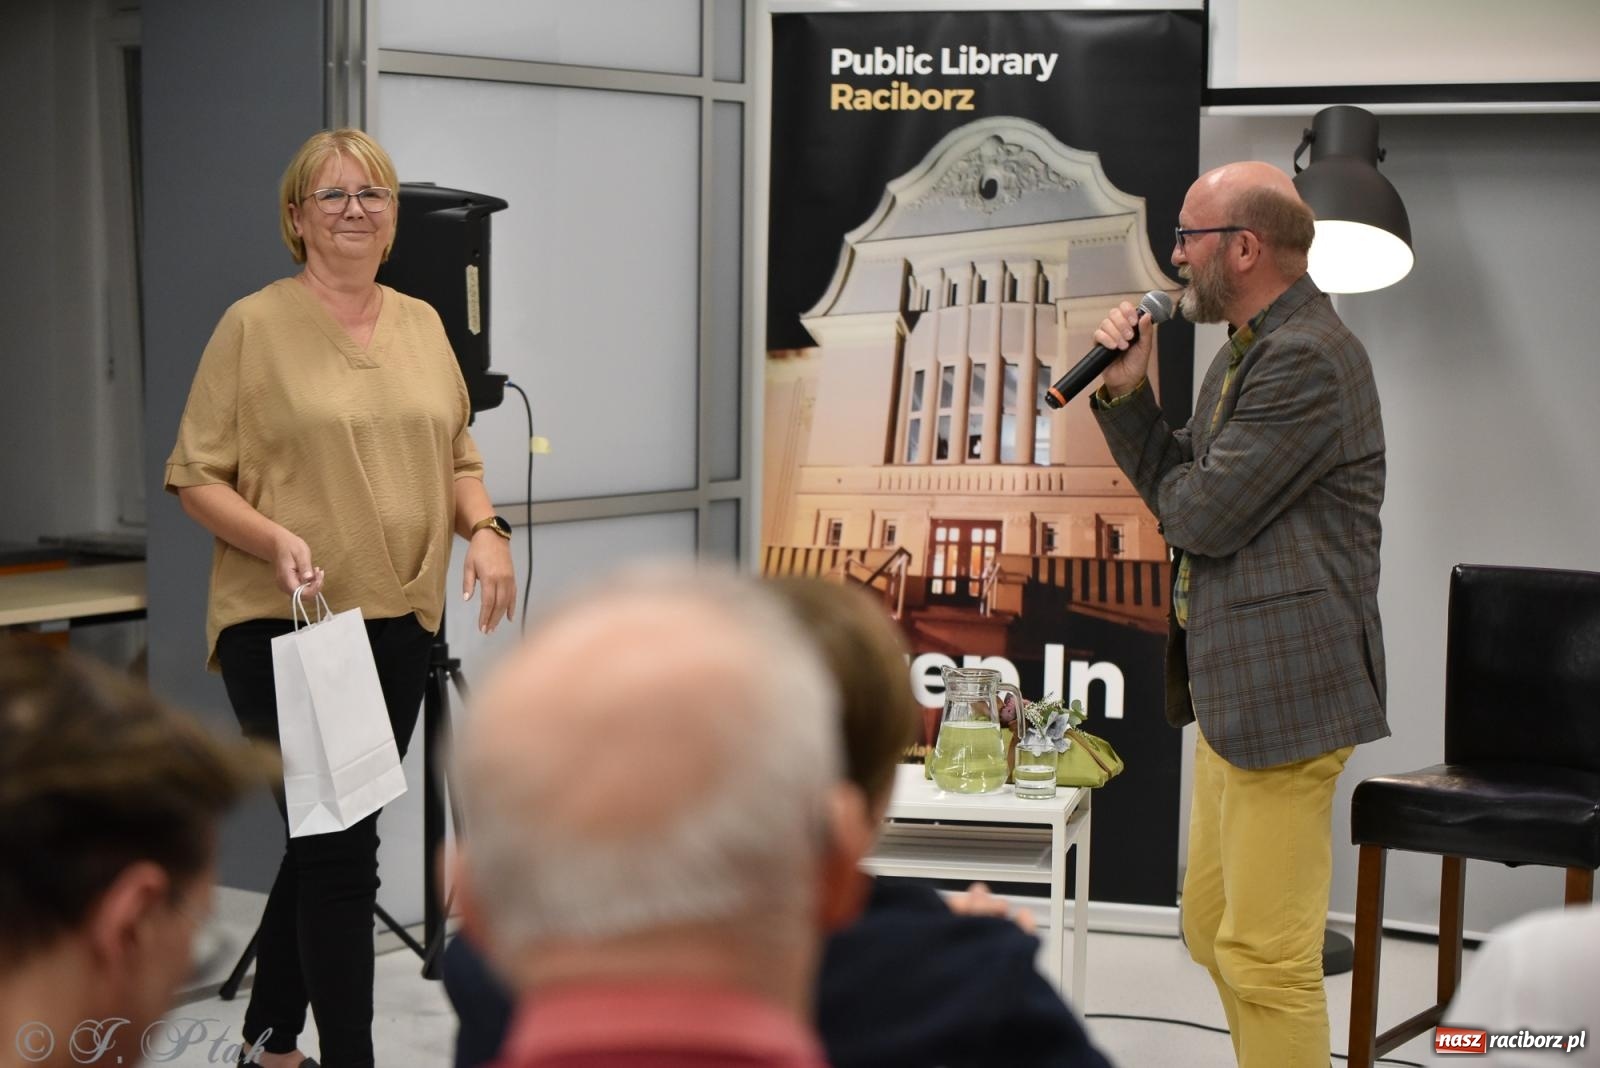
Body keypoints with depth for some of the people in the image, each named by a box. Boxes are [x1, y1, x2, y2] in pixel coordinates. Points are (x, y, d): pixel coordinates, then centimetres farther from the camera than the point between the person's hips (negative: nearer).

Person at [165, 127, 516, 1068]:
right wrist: (274, 539, -22)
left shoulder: (422, 324, 12)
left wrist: (483, 529, -1)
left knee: (329, 842, 15)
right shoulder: (255, 325, -5)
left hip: (398, 623, 6)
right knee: (340, 853, -8)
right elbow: (196, 475, -5)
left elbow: (457, 456, 18)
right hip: (283, 626, -6)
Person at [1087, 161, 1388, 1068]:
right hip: (1235, 687, 11)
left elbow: (1200, 514, -20)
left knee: (1264, 957, -5)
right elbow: (1174, 491, 15)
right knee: (1212, 932, 20)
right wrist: (1128, 394, 2)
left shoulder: (1308, 360, -18)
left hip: (1287, 687, -11)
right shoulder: (1247, 352, 16)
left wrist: (1177, 483, 2)